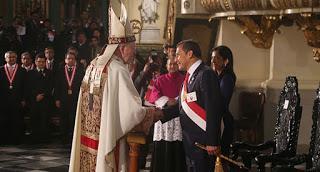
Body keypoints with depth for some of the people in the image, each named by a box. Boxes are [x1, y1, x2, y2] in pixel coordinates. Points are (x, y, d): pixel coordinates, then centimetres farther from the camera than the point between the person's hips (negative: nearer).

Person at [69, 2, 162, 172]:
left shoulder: (93, 65, 8)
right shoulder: (117, 69, -17)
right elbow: (133, 110, -18)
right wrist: (153, 113, 0)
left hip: (88, 135, 8)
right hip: (106, 138, -8)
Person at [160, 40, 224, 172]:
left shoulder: (206, 74, -13)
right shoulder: (189, 76, 16)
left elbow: (213, 110, -19)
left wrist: (212, 142, -22)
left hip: (202, 141, -9)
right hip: (189, 140, 9)